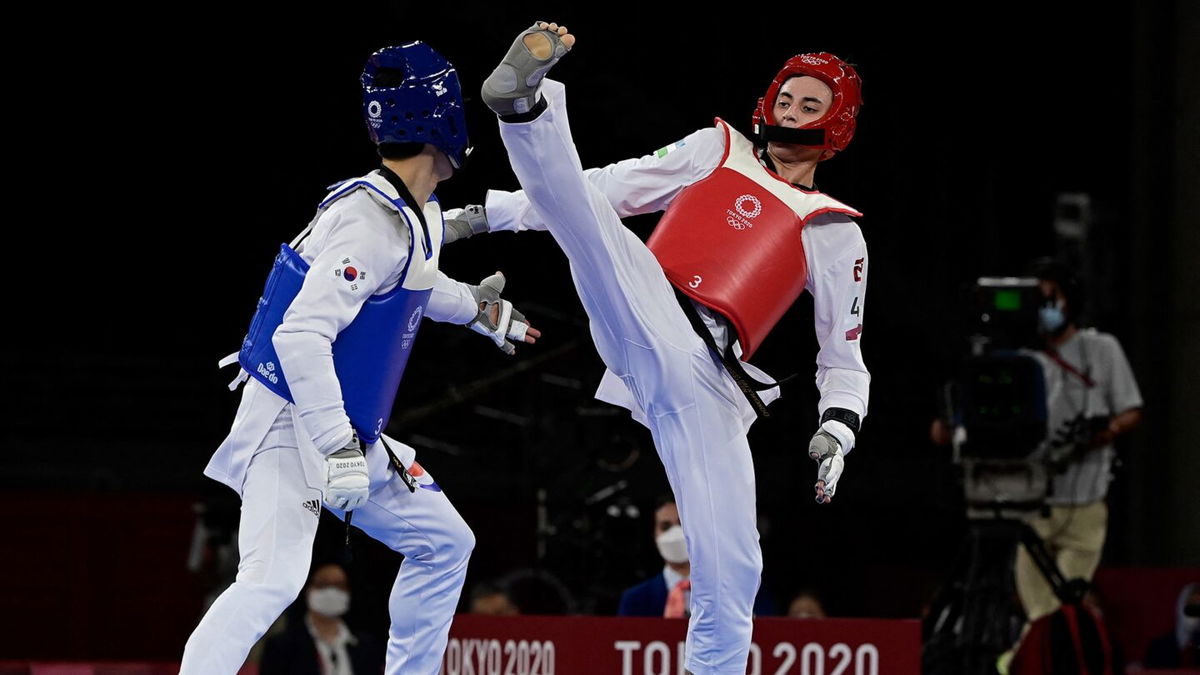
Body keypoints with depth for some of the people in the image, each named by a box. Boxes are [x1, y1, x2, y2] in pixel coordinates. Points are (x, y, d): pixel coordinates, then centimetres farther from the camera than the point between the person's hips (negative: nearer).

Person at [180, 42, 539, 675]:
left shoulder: (422, 219, 6)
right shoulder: (372, 222, -23)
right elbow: (300, 335, -31)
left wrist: (475, 308, 40)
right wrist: (337, 446, -35)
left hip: (348, 432, 10)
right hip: (292, 425, -10)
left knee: (444, 544, 16)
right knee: (272, 579, -25)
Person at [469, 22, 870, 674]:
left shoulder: (837, 238, 20)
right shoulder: (718, 151, 19)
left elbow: (845, 361, 21)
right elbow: (609, 188, 17)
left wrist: (837, 430, 0)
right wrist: (490, 212, 8)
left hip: (710, 386, 1)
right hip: (646, 323, -1)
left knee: (730, 569, -8)